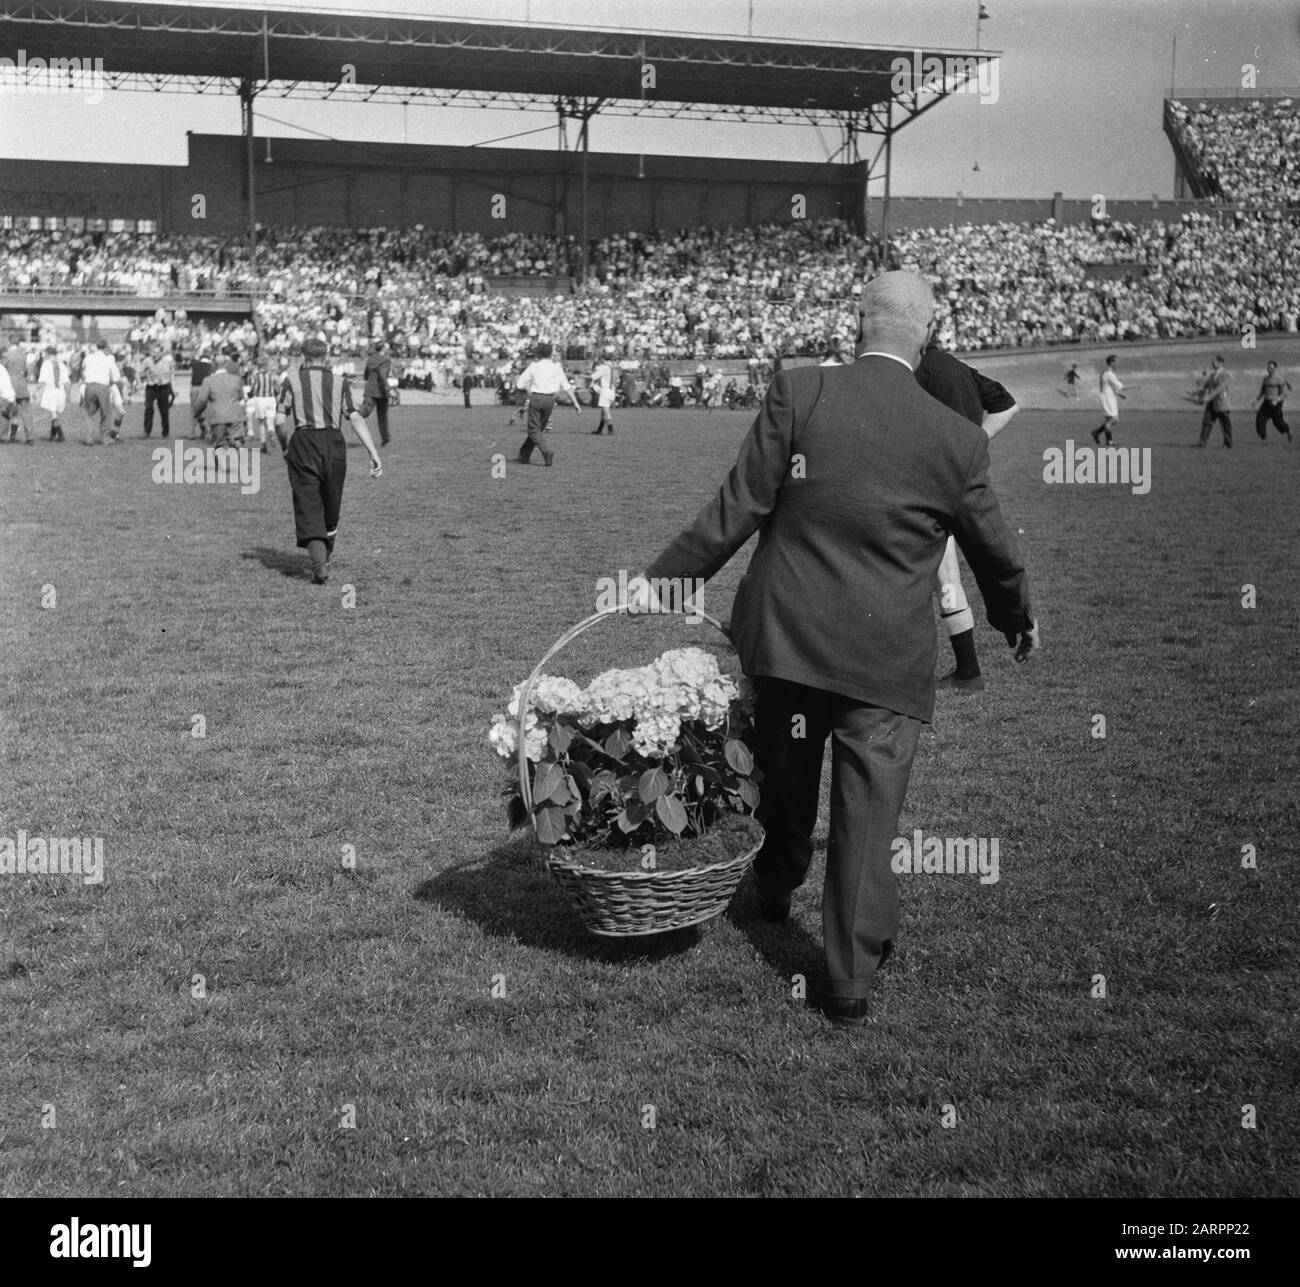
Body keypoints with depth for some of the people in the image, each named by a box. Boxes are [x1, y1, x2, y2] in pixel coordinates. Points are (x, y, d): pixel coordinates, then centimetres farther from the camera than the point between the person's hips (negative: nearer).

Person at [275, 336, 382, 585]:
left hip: (303, 442, -2)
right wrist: (374, 454, -1)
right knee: (331, 504, 18)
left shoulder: (291, 381, 8)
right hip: (334, 443, 2)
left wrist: (285, 448, 17)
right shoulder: (339, 382, 12)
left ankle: (319, 564, -17)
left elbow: (280, 421, -1)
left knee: (308, 507, -3)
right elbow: (356, 419, 2)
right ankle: (326, 556, 33)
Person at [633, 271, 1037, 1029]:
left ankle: (776, 890, 49)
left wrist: (664, 576, 0)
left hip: (785, 636, 2)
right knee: (868, 817, 5)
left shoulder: (798, 394, -10)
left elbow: (738, 508, -10)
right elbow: (994, 550, 7)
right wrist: (1019, 620, 26)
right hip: (888, 656, -1)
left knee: (786, 780, 24)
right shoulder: (957, 440, -6)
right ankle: (852, 985, 11)